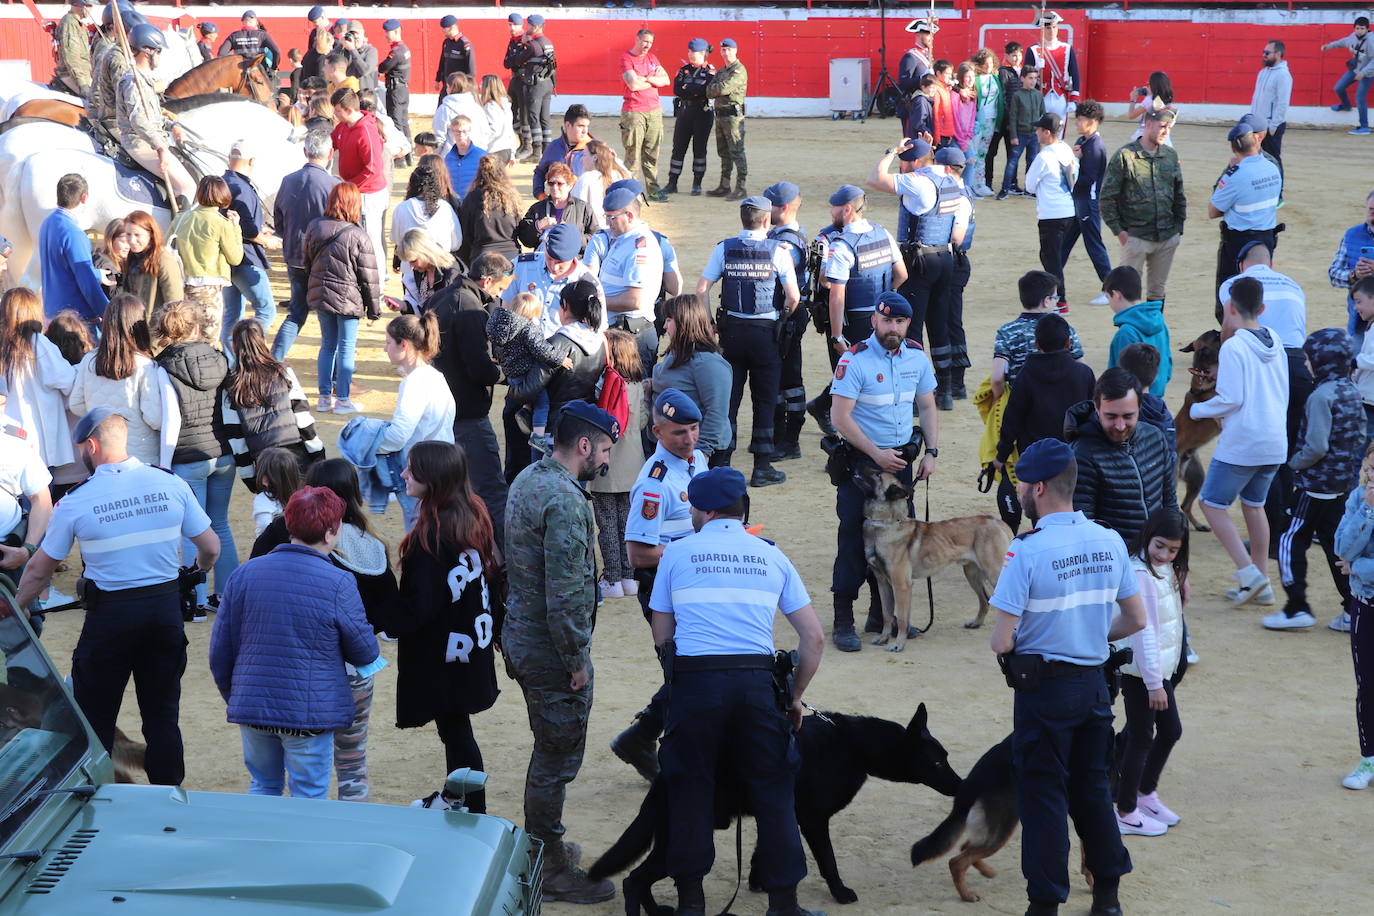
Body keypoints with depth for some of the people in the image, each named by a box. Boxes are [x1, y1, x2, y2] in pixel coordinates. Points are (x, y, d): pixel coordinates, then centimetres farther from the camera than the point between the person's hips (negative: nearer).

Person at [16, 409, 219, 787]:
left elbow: (39, 570, 1)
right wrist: (198, 572, 25)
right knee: (162, 713, 14)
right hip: (166, 607, 3)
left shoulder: (75, 502, -8)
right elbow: (210, 548, 2)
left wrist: (13, 610, 19)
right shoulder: (171, 485, -3)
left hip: (110, 614, -3)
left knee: (95, 717, 10)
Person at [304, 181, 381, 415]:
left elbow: (306, 261, 12)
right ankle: (342, 399, 10)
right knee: (346, 349, 4)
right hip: (348, 300, -5)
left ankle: (325, 396, 21)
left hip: (319, 297, 5)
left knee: (327, 345, 16)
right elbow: (369, 278, -11)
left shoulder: (314, 228, 0)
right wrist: (374, 309, 0)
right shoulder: (358, 237, -16)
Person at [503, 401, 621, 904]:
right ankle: (551, 869, 11)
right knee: (558, 756, 1)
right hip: (550, 649, -10)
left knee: (550, 750, 22)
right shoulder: (565, 501, -23)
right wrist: (577, 660, -16)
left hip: (520, 633, 10)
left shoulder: (526, 479, 8)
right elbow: (565, 593, -26)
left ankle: (539, 846, 35)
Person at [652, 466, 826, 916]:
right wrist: (795, 697, 18)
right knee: (772, 791, 10)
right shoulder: (771, 556, 13)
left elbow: (661, 635, 10)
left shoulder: (677, 553, 9)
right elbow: (813, 637, 9)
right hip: (757, 682, 1)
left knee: (690, 789, 11)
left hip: (694, 678, -1)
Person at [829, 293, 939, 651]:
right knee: (855, 538, -5)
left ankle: (882, 616, 21)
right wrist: (877, 454, -19)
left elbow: (927, 408, 13)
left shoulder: (916, 357, 4)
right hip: (861, 460, -5)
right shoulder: (855, 359, -14)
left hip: (901, 457, 5)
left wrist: (931, 452, 1)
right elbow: (841, 416, -16)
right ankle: (843, 622, 1)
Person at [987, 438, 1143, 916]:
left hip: (1044, 685, -5)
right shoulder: (1110, 542, -2)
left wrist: (1005, 645, 3)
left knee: (1043, 795, 5)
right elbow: (1135, 620, 6)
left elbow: (1002, 641, -19)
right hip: (1094, 683, 5)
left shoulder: (1027, 551, -20)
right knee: (1093, 787, 18)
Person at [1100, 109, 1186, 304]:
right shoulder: (1124, 156, -7)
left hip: (1167, 237, 5)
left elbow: (1179, 194, 18)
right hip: (1135, 235, -5)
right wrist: (1118, 230, -9)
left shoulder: (1171, 156, 9)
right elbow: (1107, 196, -6)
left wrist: (1179, 227, 11)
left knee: (1159, 289, 12)